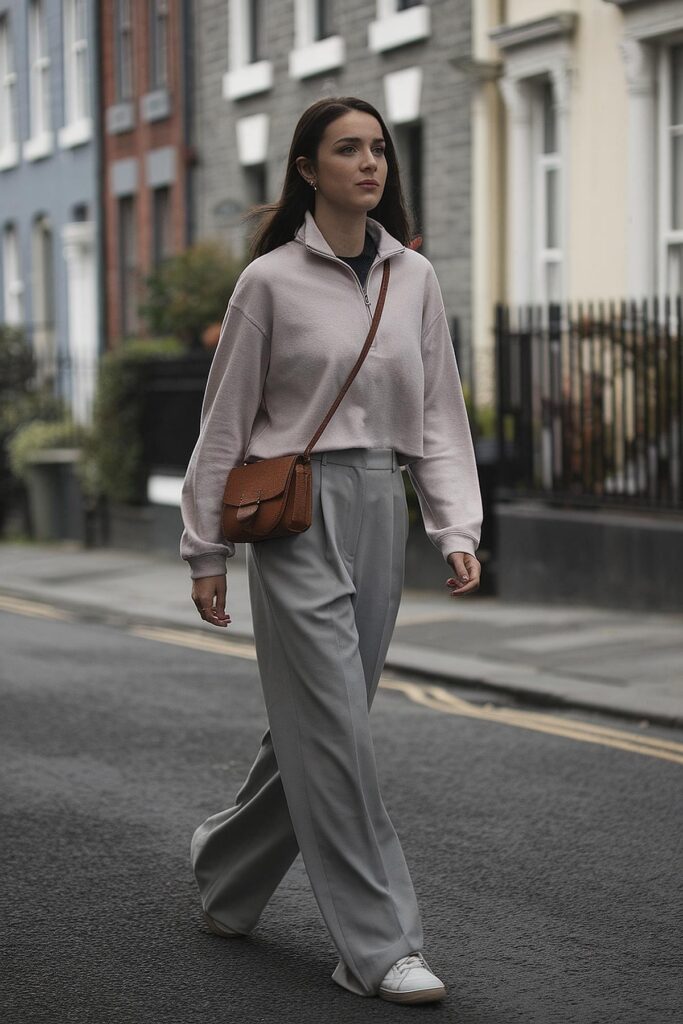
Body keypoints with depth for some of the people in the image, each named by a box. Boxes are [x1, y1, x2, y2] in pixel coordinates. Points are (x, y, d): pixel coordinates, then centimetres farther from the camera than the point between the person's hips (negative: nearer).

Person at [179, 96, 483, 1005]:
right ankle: (377, 946, -1)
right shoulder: (271, 281, -4)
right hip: (296, 514, -5)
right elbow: (225, 420, 0)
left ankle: (227, 877, 34)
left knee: (317, 722, 12)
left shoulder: (414, 277, 8)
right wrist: (205, 550, 0)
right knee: (335, 726, -7)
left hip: (381, 513, 5)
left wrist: (457, 529, 1)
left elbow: (439, 414, 11)